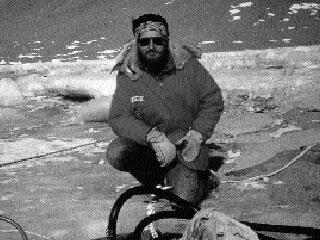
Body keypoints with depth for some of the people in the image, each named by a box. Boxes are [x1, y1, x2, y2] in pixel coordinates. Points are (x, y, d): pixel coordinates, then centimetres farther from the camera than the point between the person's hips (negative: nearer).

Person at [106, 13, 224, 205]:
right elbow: (118, 118, -19)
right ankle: (155, 180, 3)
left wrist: (198, 134, -16)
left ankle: (200, 178, 19)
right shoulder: (128, 75, -9)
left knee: (184, 197, -19)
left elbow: (213, 101, -1)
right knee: (116, 154, -27)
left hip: (184, 146, -1)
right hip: (145, 145, 1)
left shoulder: (188, 65, -8)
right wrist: (154, 137, -33)